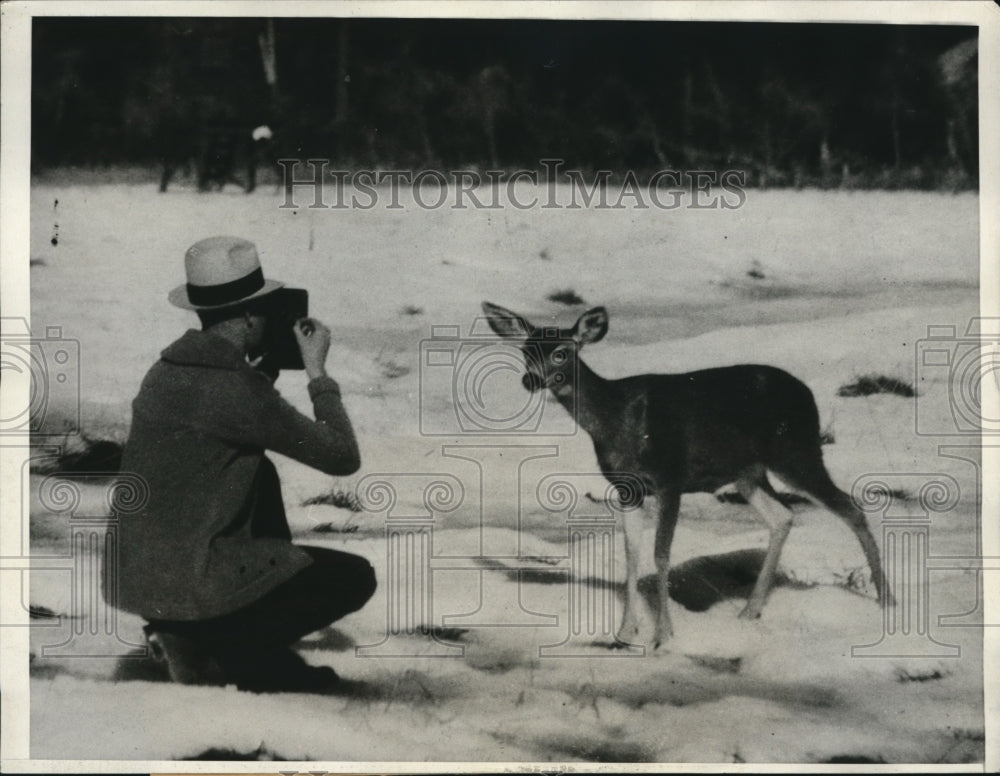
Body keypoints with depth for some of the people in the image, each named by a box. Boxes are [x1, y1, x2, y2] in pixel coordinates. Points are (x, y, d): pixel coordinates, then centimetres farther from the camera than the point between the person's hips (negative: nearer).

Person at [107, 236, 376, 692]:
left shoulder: (167, 370, 7)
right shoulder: (237, 390, -18)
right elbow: (343, 458, -12)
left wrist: (266, 363, 17)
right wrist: (318, 372, 0)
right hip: (189, 583, -8)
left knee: (262, 475, 29)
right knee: (354, 578, 5)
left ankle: (268, 657, 22)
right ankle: (201, 647, 2)